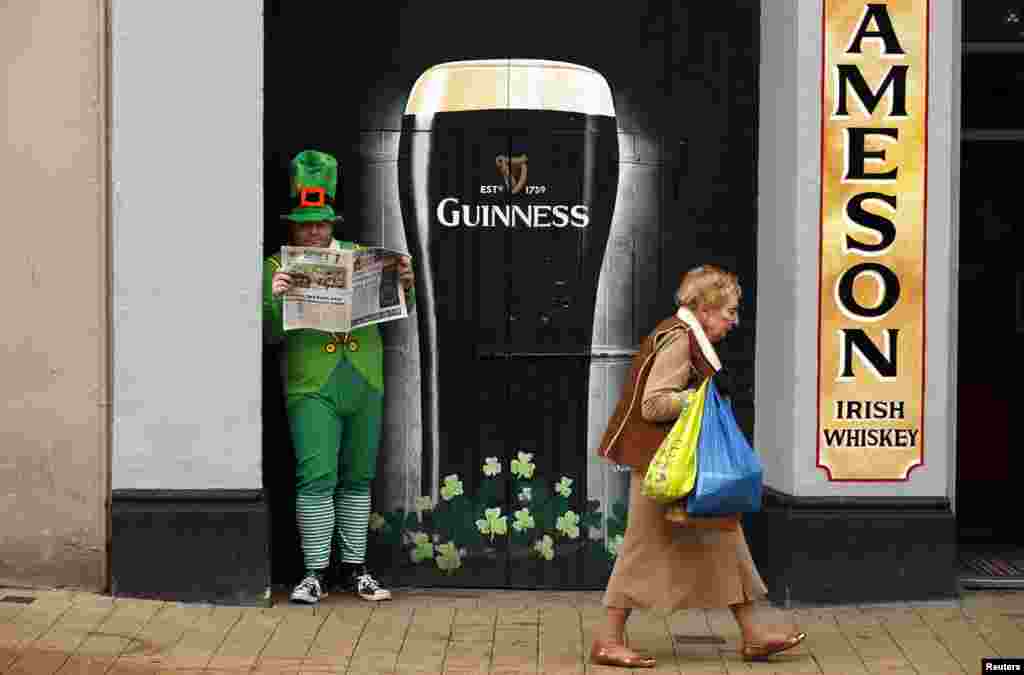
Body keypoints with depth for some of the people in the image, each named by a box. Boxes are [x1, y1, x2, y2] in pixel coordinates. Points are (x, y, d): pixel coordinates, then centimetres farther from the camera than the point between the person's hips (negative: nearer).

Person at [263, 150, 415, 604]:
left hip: (365, 386, 4)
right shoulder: (276, 267, 5)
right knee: (316, 478, -11)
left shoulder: (358, 256, 14)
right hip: (312, 389, -3)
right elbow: (271, 334, -2)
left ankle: (354, 569, 17)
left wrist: (404, 284, -4)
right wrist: (273, 299, -21)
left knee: (357, 479, 9)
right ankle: (314, 573, -3)